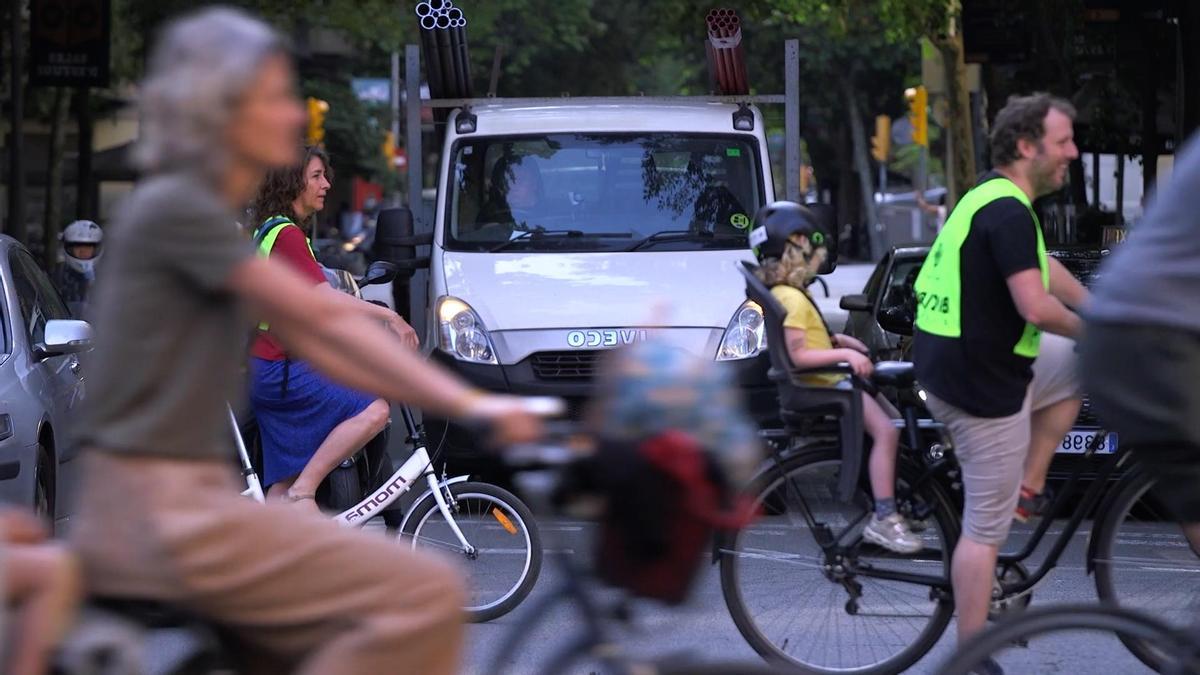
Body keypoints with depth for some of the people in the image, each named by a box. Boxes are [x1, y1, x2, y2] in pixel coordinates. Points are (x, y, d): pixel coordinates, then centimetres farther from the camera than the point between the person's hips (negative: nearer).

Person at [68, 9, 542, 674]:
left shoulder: (210, 216, 18)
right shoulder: (175, 208, -12)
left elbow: (319, 348, 15)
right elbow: (329, 318, -17)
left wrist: (454, 399, 7)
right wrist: (467, 403, -18)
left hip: (188, 496, 10)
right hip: (153, 511, -10)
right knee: (425, 593, -17)